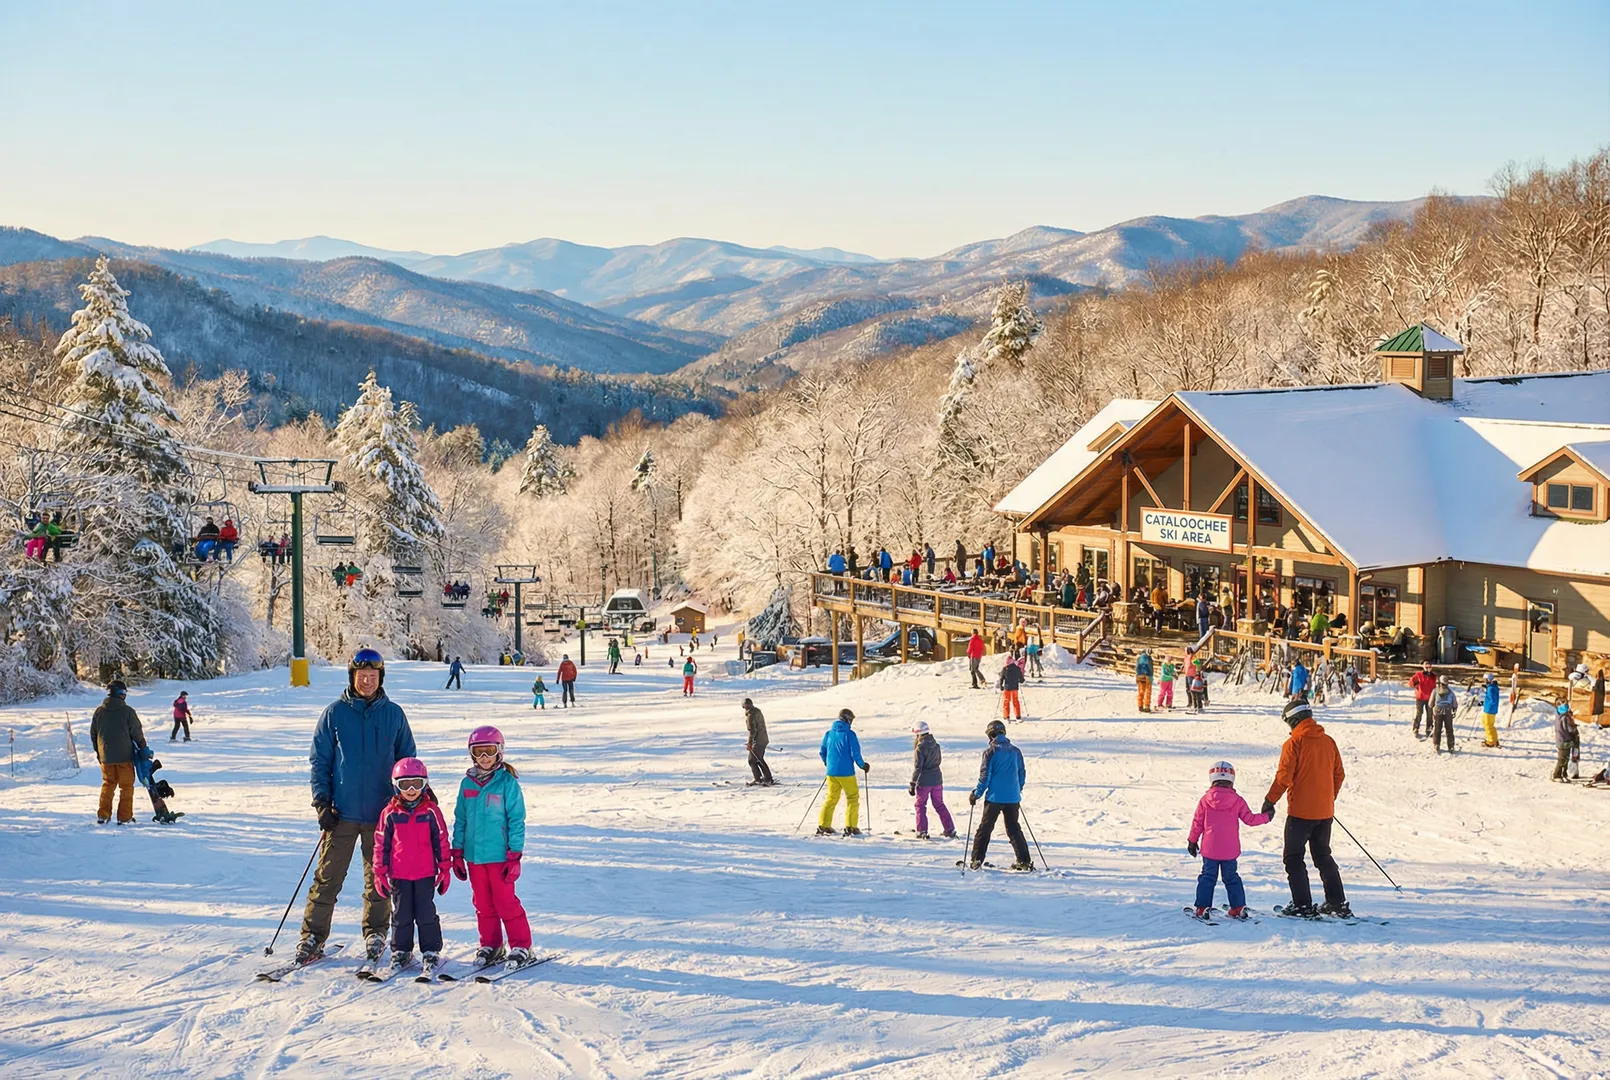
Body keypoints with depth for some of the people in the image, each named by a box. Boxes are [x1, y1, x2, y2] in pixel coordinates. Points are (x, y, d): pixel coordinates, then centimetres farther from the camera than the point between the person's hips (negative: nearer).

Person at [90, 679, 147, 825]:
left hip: (105, 756, 4)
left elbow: (93, 734, 10)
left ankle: (103, 816, 12)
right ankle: (124, 817, 3)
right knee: (126, 786, 5)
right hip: (124, 755, -4)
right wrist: (143, 748, 8)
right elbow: (137, 732, -7)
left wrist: (98, 751, 23)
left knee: (107, 785, 16)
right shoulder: (127, 711, -12)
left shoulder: (99, 711, 1)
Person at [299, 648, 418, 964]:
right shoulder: (334, 713, 2)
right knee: (328, 877, -1)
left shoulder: (394, 714, 4)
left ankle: (375, 933, 20)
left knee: (379, 877, 8)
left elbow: (407, 760, 12)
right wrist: (322, 801, -3)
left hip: (382, 812, 1)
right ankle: (312, 936, 6)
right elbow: (319, 760, 6)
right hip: (342, 811, -1)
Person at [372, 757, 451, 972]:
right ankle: (401, 951, 21)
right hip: (398, 874, 1)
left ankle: (431, 952, 11)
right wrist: (380, 872, 4)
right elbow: (381, 843, 6)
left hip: (425, 874, -1)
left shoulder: (431, 811, -1)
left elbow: (441, 841, 5)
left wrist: (445, 869, 5)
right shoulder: (390, 814, 1)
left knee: (426, 914, 2)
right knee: (401, 915, 10)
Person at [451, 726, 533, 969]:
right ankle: (490, 946, 22)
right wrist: (457, 853, 11)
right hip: (474, 855, 5)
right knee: (482, 904, 11)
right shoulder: (467, 784, 7)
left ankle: (521, 945, 7)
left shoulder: (507, 782, -6)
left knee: (505, 901, -3)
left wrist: (515, 855, -9)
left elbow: (516, 820, -6)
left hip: (499, 855, -5)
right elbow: (460, 820, 14)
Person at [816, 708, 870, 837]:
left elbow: (822, 752, 10)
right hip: (846, 773, -5)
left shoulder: (829, 734, 5)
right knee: (852, 798, 8)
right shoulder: (849, 734, -11)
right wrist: (863, 765, 4)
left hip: (831, 772, 5)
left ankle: (823, 826, 10)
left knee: (831, 798, 16)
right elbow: (855, 753, -13)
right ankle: (850, 827, 1)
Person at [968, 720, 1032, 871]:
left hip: (994, 797, -4)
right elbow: (1022, 774, 13)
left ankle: (976, 860, 4)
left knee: (985, 828, 6)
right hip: (1013, 798, 4)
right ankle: (1024, 861, 7)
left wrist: (976, 794, 0)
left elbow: (985, 775, -9)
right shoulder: (1015, 751, 7)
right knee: (1014, 829, 12)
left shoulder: (990, 751, -8)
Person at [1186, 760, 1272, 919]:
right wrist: (1266, 817, 18)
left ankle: (1202, 908, 2)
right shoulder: (1237, 801, -4)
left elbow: (1197, 822, 2)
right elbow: (1249, 819, 1)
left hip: (1209, 848, -1)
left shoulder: (1205, 800, -4)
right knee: (1231, 878, 13)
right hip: (1230, 850, 1)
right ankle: (1239, 908, 13)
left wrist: (1192, 841, 14)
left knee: (1207, 877, 7)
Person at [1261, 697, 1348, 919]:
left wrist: (1270, 801, -5)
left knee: (1293, 858, 4)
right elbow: (1339, 775, 11)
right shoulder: (1328, 742, 5)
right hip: (1325, 812, 6)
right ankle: (1338, 903, 16)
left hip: (1300, 811, -6)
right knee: (1323, 857, 18)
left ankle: (1303, 906, 0)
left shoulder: (1294, 743, -12)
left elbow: (1283, 777, -15)